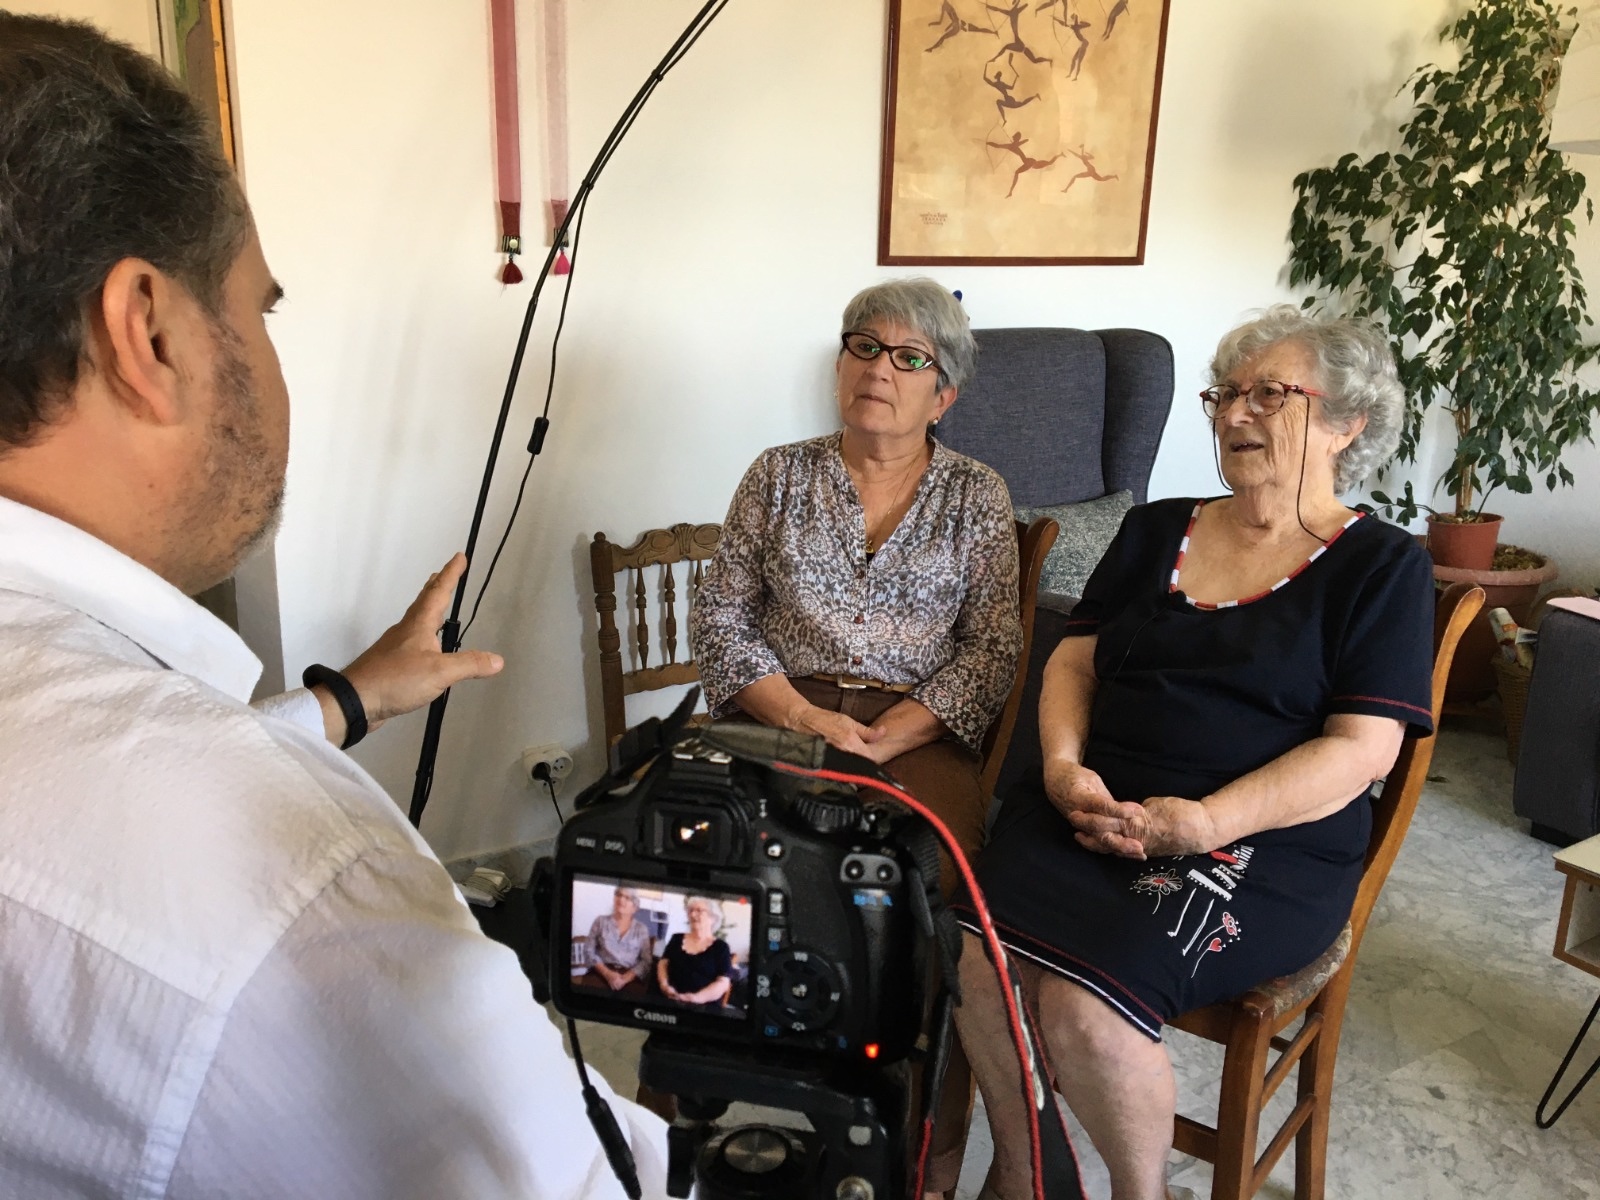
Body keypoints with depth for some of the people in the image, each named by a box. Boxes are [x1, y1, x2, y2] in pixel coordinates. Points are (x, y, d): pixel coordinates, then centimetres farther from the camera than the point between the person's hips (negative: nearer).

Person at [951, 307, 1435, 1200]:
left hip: (1261, 850, -3)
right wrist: (1063, 766, -6)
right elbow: (1074, 661, 15)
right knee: (979, 965, -23)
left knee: (1087, 1008, -27)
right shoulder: (1156, 531, 17)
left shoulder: (1382, 566, 3)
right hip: (1090, 813, 4)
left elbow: (1361, 750, -6)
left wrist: (1207, 821, -18)